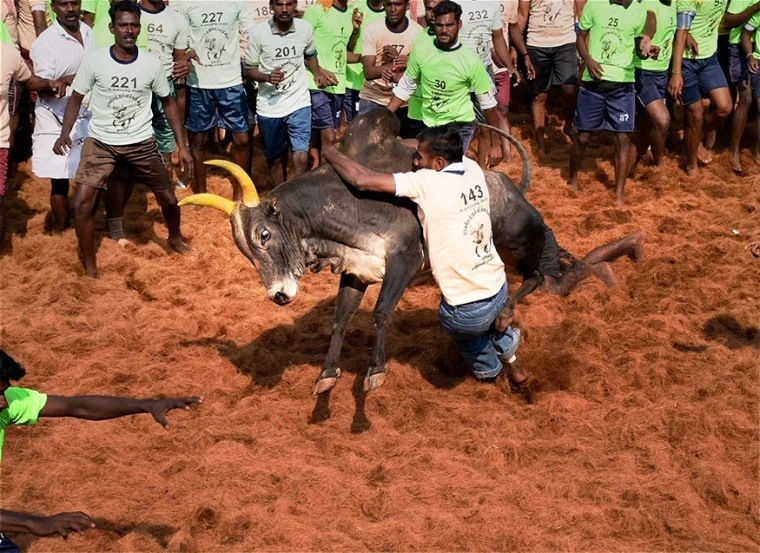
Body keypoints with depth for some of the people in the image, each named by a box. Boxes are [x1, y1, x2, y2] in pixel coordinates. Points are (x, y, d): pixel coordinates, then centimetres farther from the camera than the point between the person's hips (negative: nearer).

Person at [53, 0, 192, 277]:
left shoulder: (151, 63, -8)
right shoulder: (94, 61, -12)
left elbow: (168, 103, 4)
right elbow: (76, 99, -3)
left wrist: (182, 146, 2)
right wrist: (65, 134, -19)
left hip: (141, 143, 1)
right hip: (100, 142, -1)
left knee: (168, 198, 9)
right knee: (83, 202, -16)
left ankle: (175, 238, 44)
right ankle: (89, 267, 0)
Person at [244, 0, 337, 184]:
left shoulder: (305, 28, -3)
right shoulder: (258, 32, -11)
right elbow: (248, 69, -4)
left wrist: (318, 74, 1)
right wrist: (267, 77, -23)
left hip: (298, 103, 0)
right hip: (269, 106, 0)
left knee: (301, 158, -12)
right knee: (276, 158, 15)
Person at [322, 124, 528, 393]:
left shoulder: (427, 183, -21)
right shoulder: (473, 168, -2)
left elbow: (362, 180, -20)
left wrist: (331, 153, -3)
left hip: (468, 312, -5)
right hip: (500, 290, 5)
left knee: (451, 322, 32)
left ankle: (488, 370, 55)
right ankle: (512, 363, 49)